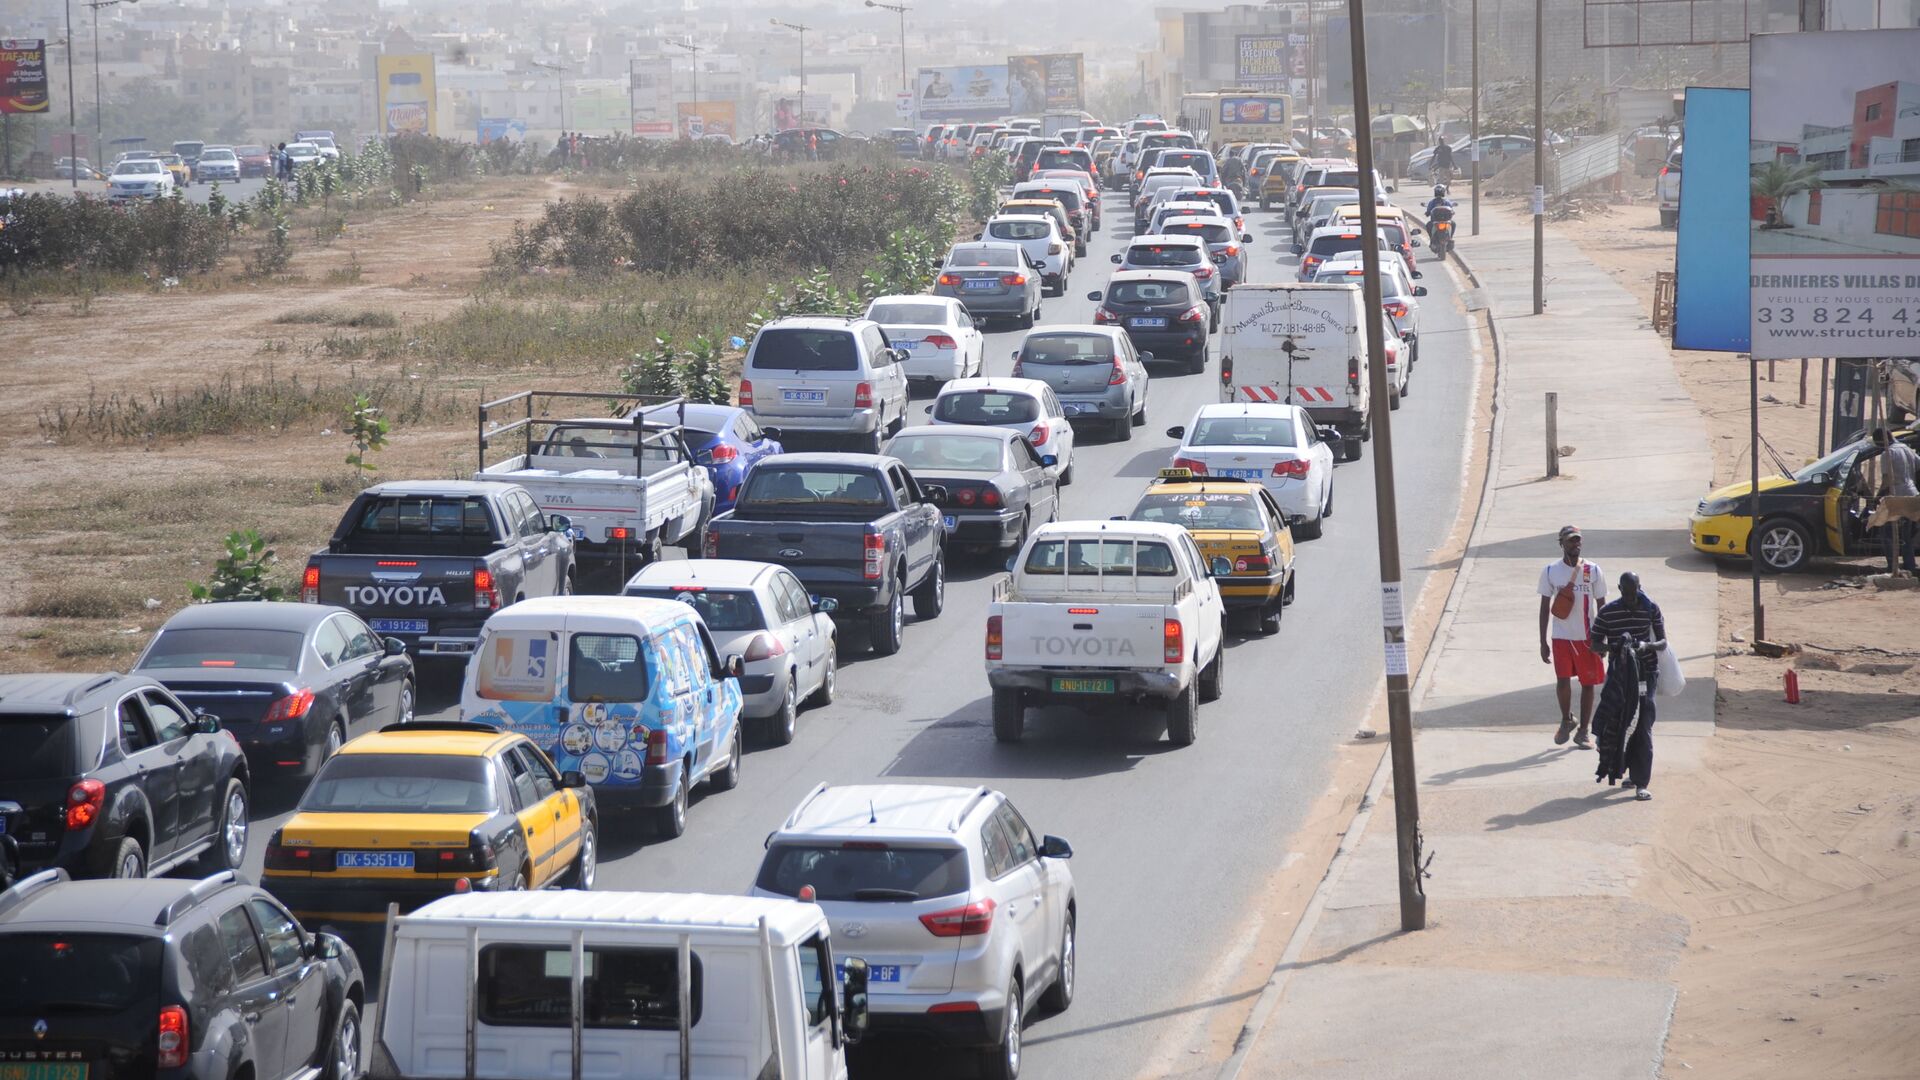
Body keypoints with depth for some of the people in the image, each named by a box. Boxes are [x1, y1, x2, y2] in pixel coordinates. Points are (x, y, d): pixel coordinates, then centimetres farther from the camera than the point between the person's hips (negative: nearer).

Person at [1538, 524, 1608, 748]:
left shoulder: (1593, 571, -2)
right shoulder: (1550, 571, -2)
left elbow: (1602, 606, 3)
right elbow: (1545, 607, 3)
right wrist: (1543, 642, 0)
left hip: (1587, 637, 1)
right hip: (1561, 636, -1)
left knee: (1588, 683, 5)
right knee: (1562, 680, -9)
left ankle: (1583, 731, 16)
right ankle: (1566, 720, 19)